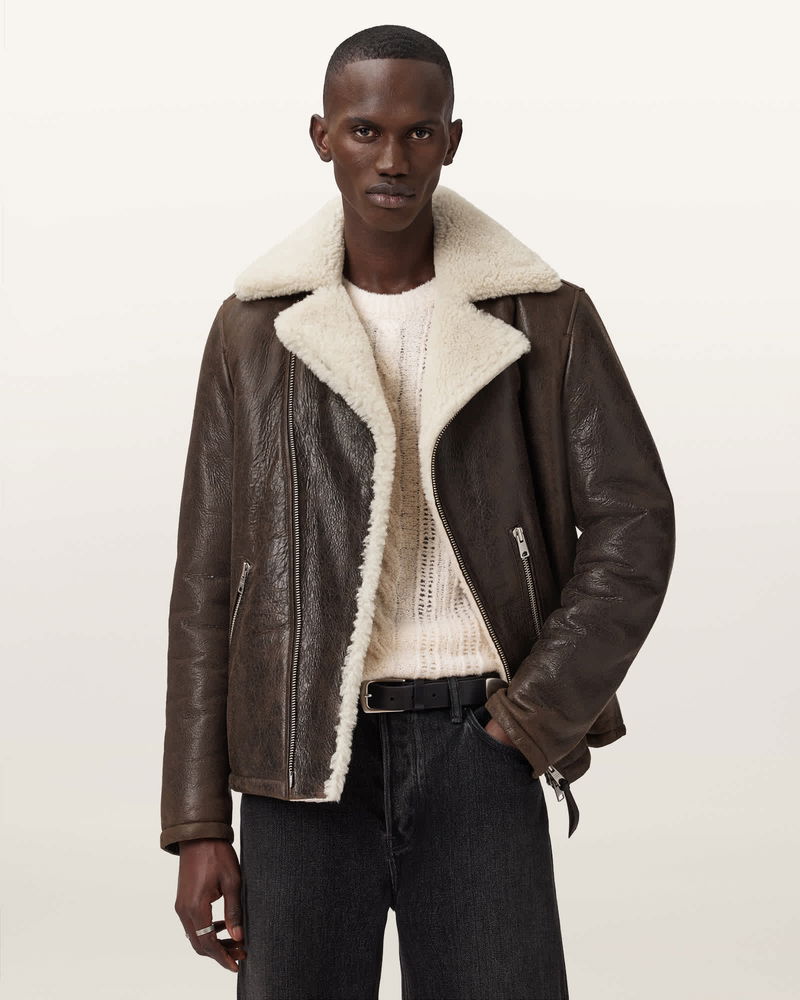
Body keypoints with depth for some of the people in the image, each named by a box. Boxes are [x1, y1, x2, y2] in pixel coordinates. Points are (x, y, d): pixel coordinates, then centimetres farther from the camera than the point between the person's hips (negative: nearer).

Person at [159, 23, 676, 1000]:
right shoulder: (255, 330, 4)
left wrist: (531, 721, -8)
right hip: (308, 754, 1)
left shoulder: (546, 318, 1)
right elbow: (208, 577, 4)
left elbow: (634, 526, 1)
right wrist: (196, 823, 0)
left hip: (474, 745, -1)